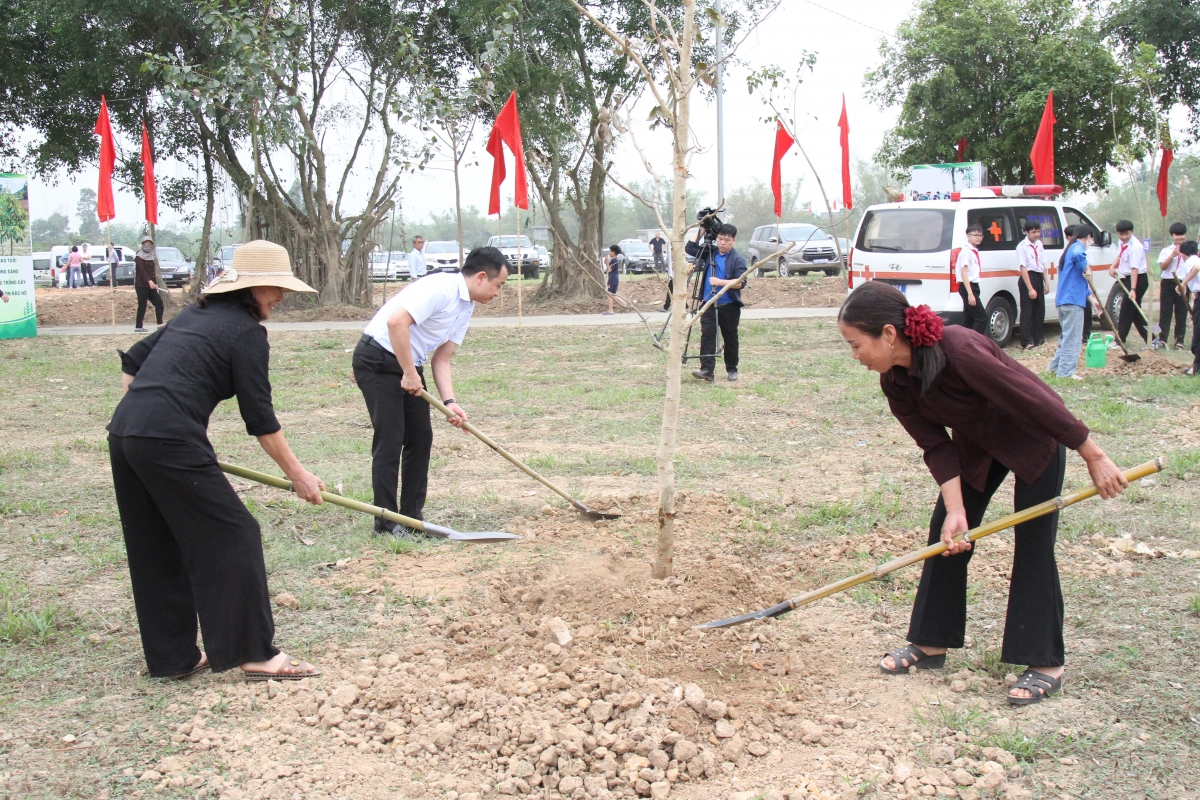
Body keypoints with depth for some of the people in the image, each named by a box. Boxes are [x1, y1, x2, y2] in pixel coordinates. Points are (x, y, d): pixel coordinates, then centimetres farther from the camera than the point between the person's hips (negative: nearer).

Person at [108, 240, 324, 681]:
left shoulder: (195, 314, 21)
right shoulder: (246, 331, -2)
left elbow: (131, 364, 23)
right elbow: (260, 418, -3)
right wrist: (297, 474, 5)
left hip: (123, 434, 9)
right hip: (171, 443, -9)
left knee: (156, 551, 15)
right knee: (233, 536, 0)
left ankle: (172, 656, 24)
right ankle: (254, 654, 3)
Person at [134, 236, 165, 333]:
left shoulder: (151, 257, 16)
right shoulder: (139, 257, -8)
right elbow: (141, 271, -21)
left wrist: (154, 283, 14)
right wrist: (150, 281, -34)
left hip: (150, 285, 8)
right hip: (141, 286, -8)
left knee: (159, 303, 5)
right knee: (142, 306, -9)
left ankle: (160, 324, 8)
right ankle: (138, 327, -4)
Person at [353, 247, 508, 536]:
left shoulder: (466, 307, 9)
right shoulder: (441, 288, -21)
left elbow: (441, 358, 10)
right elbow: (396, 321, -31)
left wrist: (449, 401, -4)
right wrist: (409, 374, -25)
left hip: (409, 366, 10)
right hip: (378, 360, -10)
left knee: (421, 437, 7)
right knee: (390, 440, -8)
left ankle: (412, 516, 16)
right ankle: (386, 522, 0)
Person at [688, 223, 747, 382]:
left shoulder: (738, 259, -6)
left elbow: (741, 282, -15)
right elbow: (689, 248, 12)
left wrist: (720, 282, -26)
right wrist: (700, 230, 6)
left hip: (729, 306, -3)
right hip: (709, 305, 3)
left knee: (730, 338, 8)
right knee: (707, 335, -10)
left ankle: (732, 369, 20)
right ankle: (706, 369, -16)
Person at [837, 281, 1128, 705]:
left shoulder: (958, 349, -39)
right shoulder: (894, 382, -15)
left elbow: (1036, 399, -32)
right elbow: (937, 446, -11)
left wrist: (1095, 457, -26)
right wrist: (955, 510, -21)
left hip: (1036, 439, -7)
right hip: (976, 444, 7)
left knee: (1033, 544, -6)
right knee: (946, 534, 5)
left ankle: (1046, 664, 5)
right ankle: (931, 643, 17)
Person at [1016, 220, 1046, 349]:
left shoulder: (1039, 244, 9)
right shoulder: (1022, 246, -14)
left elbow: (1042, 265, 15)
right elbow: (1023, 268, -18)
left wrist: (1045, 283, 12)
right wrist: (1030, 288, -21)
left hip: (1038, 278, 8)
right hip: (1028, 278, -8)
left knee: (1039, 310, 14)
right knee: (1027, 311, -5)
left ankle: (1038, 339, 26)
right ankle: (1026, 342, -2)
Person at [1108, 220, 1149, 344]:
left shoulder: (1135, 247, -25)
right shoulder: (1123, 243, 3)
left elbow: (1134, 269, -31)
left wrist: (1133, 289, -36)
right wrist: (1113, 266, 6)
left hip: (1137, 279, -10)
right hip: (1127, 278, 10)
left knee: (1126, 310, -5)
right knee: (1134, 312, 11)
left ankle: (1120, 340, 2)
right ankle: (1150, 339, 14)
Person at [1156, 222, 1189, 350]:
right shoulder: (1166, 250, 7)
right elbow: (1162, 267, -6)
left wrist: (1184, 255, -9)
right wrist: (1173, 255, -14)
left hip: (1183, 284, 0)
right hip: (1168, 283, 0)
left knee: (1181, 313, 2)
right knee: (1165, 312, -1)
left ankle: (1179, 340, 7)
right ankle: (1162, 339, 1)